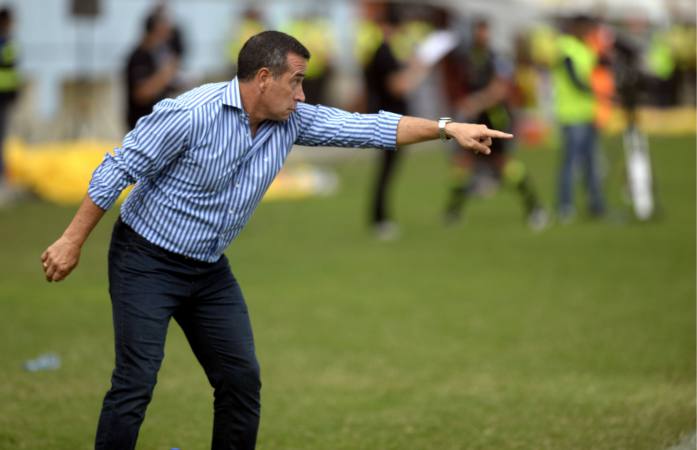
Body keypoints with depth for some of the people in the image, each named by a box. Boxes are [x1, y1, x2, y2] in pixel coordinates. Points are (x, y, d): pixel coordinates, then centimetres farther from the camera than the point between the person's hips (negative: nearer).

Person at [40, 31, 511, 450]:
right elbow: (117, 170, -18)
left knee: (241, 379, 5)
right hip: (146, 261, -7)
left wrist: (448, 128, -7)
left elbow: (365, 127, -1)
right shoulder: (192, 113, -24)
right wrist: (73, 241, -17)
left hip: (209, 270, 7)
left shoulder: (292, 121, -3)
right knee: (136, 381, -14)